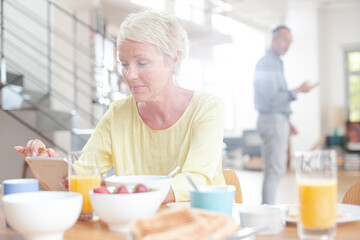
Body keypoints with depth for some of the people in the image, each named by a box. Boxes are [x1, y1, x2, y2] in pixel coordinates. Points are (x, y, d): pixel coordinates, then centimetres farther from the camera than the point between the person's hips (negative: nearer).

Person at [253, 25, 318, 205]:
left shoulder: (276, 63, 20)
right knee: (274, 170, -10)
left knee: (278, 169, 14)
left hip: (278, 120, 11)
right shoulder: (267, 63, -13)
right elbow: (273, 100, -20)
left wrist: (286, 122, 23)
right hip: (273, 120, -11)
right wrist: (298, 91, -20)